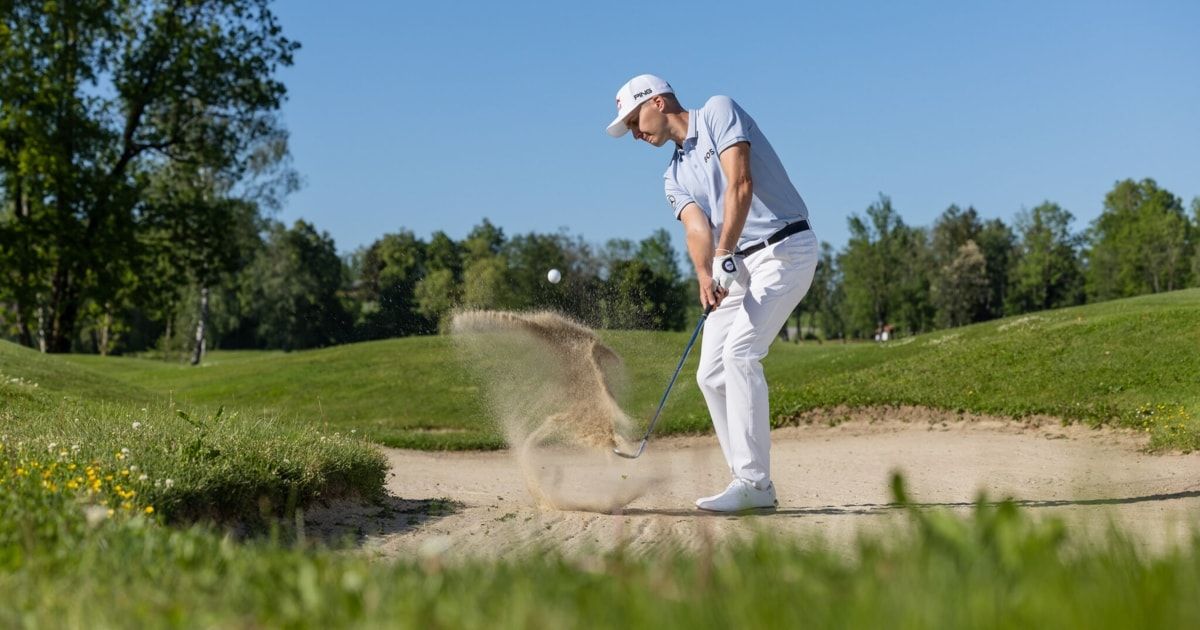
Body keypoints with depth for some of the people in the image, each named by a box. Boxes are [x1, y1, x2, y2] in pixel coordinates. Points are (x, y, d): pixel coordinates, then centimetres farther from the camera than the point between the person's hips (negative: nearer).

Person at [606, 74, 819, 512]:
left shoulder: (718, 112, -3)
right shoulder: (675, 176, 16)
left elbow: (740, 184, -17)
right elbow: (696, 227, -4)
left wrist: (723, 255, -25)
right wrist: (705, 276, -25)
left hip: (785, 249, -8)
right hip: (740, 266, 8)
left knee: (740, 352, -22)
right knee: (711, 373, 1)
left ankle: (752, 481, -20)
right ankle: (753, 486, 7)